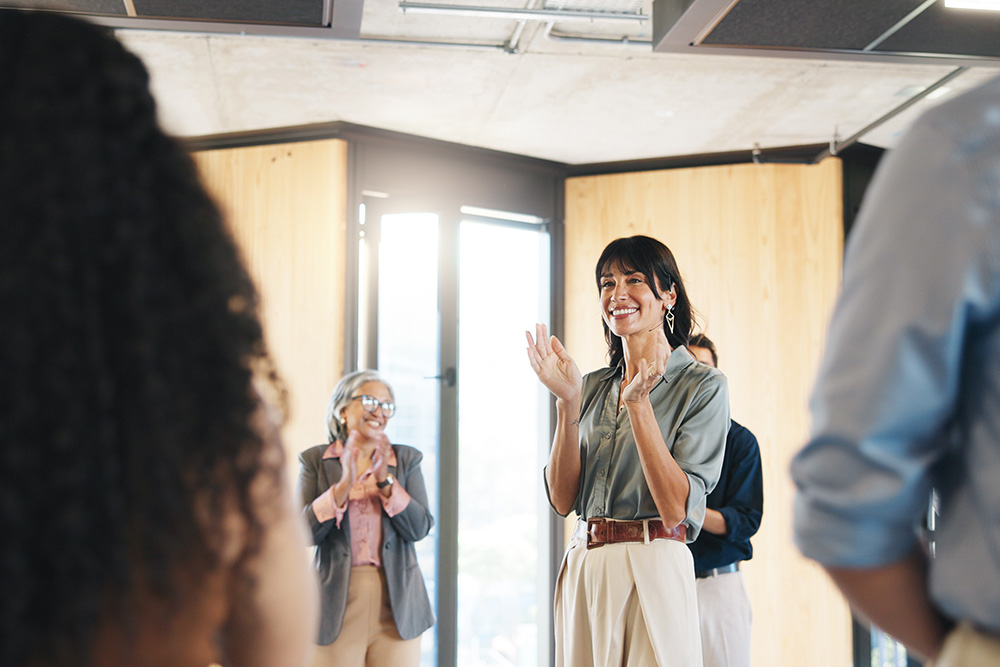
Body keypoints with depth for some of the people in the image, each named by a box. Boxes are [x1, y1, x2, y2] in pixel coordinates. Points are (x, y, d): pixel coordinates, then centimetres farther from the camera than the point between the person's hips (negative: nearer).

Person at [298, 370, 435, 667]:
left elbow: (420, 528, -2)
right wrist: (344, 484, -17)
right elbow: (305, 532, -6)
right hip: (337, 604, -1)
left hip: (396, 603, 1)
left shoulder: (407, 460, 8)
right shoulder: (315, 460, 5)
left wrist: (385, 480, -13)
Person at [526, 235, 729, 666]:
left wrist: (638, 403, -19)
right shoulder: (594, 387, 11)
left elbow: (676, 510, -15)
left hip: (653, 571, -5)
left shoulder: (702, 385, -5)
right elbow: (562, 499, 2)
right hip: (581, 569, 5)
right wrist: (567, 402, -8)